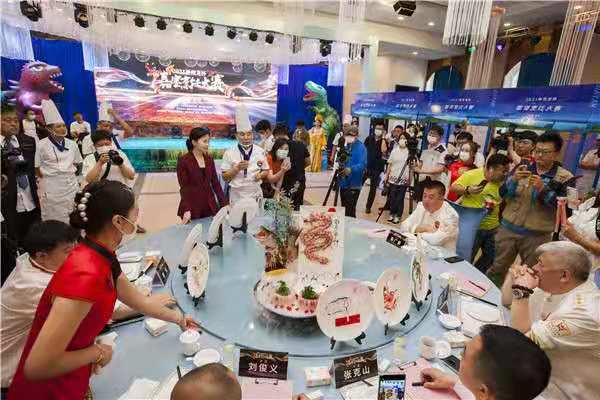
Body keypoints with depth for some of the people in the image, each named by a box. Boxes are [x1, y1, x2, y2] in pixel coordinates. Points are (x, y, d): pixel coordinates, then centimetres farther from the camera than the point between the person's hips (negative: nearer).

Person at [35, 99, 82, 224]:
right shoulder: (41, 145, -8)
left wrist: (68, 174, 7)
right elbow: (36, 168, -4)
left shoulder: (71, 144, 4)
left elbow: (78, 163, 15)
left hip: (71, 184, 4)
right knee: (54, 220, 4)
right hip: (51, 186, -4)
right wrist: (49, 176, -2)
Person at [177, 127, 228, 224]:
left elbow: (215, 183, 7)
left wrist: (224, 204, 2)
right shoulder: (183, 161, -8)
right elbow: (184, 187, -10)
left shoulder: (209, 159, 6)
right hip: (192, 208, -4)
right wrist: (186, 210, -19)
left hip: (210, 206, 4)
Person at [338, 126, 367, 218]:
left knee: (350, 212, -6)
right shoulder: (346, 146, 12)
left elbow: (363, 164, -21)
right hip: (343, 183, 7)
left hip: (353, 185, -7)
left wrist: (351, 169, -35)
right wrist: (339, 164, -3)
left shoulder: (361, 147, -9)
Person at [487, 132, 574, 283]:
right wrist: (513, 179, -18)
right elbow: (502, 194, 1)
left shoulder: (564, 177, -5)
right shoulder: (522, 168, 4)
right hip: (508, 229, 3)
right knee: (496, 270, 12)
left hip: (537, 236, -2)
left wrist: (543, 189, -25)